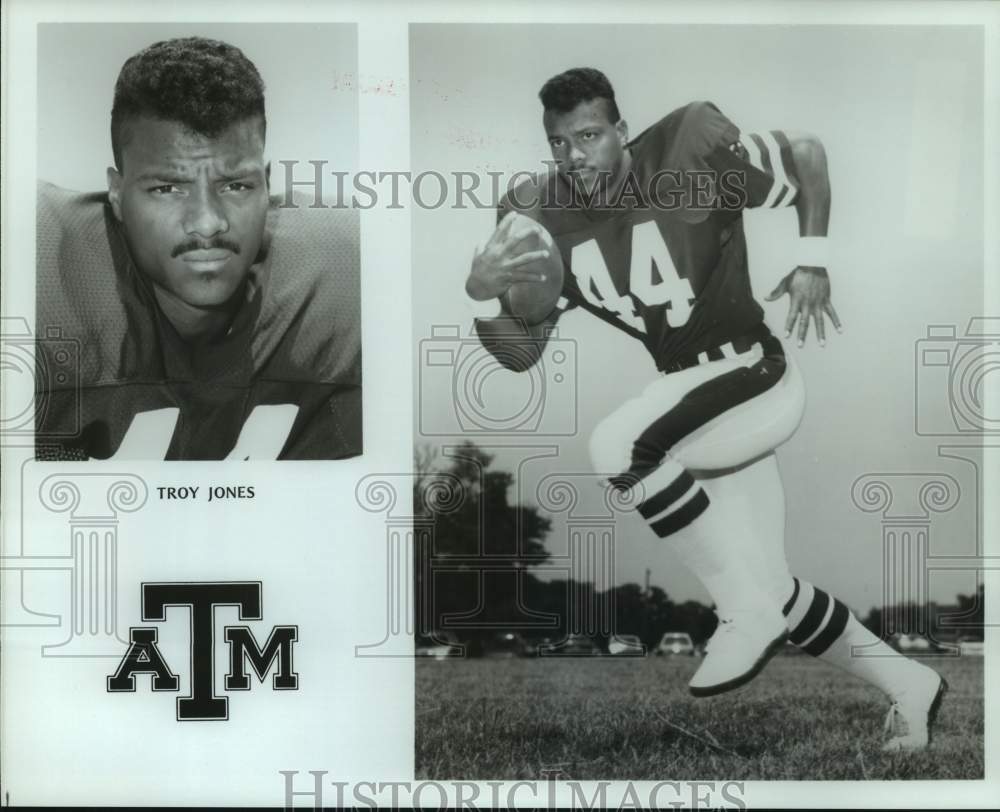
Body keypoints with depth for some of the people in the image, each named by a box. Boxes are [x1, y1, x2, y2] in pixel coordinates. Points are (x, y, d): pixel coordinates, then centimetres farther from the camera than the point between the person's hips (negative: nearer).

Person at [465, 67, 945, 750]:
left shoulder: (692, 153, -16)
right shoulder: (544, 220, -2)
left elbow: (806, 154, -1)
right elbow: (521, 355, -4)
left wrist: (813, 260, -9)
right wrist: (483, 294, -23)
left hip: (756, 376, -6)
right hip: (689, 399, 7)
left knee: (615, 444, -31)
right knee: (774, 589, 10)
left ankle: (746, 614, -17)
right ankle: (907, 682, 30)